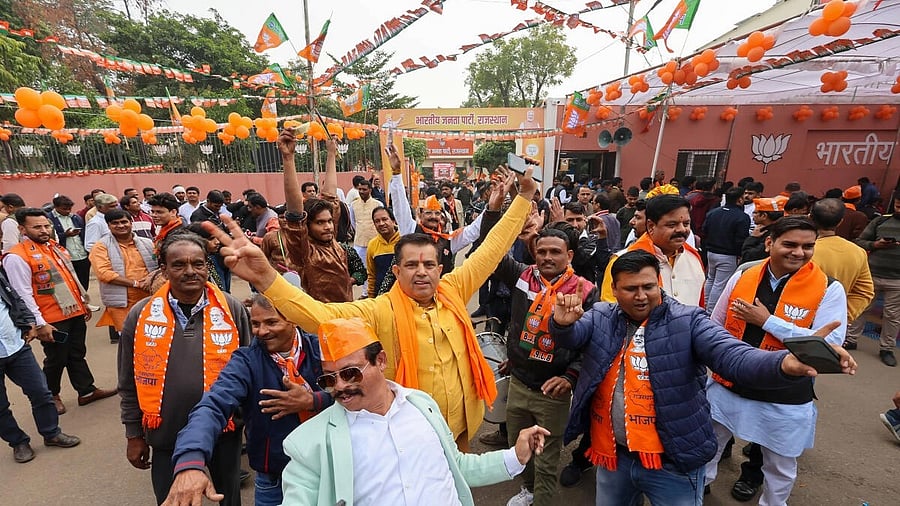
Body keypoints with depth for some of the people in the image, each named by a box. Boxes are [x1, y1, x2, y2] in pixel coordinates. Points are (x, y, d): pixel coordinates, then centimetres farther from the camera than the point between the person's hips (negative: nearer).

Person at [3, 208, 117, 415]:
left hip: (75, 312, 7)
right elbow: (23, 295, -17)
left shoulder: (55, 246, 9)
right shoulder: (17, 257, -15)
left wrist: (83, 302, 19)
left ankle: (87, 391, 28)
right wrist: (39, 323, -18)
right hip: (52, 319, -7)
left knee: (77, 354, 16)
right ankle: (51, 396, 31)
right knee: (56, 359, 9)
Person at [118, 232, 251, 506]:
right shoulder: (141, 315, -7)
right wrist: (134, 434, 7)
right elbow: (129, 382, 4)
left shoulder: (232, 309, -12)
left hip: (224, 431, 0)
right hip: (167, 436, 1)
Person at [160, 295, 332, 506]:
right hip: (273, 480, 1)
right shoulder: (246, 361, -12)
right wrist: (190, 463, -44)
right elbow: (213, 405, -28)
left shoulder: (320, 348, -11)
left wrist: (313, 402, -27)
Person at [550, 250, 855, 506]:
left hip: (672, 461, -2)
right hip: (612, 455, 3)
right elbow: (570, 335, -17)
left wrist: (784, 363, -43)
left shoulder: (687, 321, -12)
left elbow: (732, 356, -23)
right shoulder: (600, 317, -4)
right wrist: (563, 321, -41)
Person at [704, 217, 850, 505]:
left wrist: (767, 321, -23)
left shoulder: (828, 289, -12)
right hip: (728, 386, 3)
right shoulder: (743, 276, -5)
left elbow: (830, 344, -21)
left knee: (780, 467, 20)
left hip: (784, 399, -2)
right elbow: (716, 325, 5)